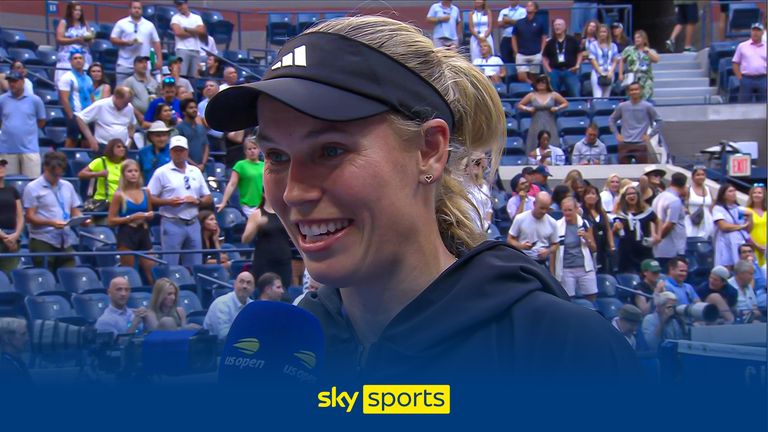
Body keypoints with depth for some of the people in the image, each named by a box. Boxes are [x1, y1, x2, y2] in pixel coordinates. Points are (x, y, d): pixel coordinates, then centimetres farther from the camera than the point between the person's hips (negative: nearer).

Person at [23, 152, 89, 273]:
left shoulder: (67, 186, 15)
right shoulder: (33, 188, -2)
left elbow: (75, 212, 18)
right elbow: (29, 217, -8)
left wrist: (81, 219, -6)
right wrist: (51, 223, -22)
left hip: (65, 241, 5)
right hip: (42, 241, -5)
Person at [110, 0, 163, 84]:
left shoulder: (149, 25, 12)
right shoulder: (121, 23, 5)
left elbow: (156, 42, 12)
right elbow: (113, 39, 2)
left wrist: (159, 59, 3)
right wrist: (128, 42, -12)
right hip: (124, 65, -1)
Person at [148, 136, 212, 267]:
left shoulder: (195, 172, 14)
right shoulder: (162, 172, 0)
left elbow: (208, 199, 16)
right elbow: (149, 199, -4)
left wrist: (197, 201, -4)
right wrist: (168, 202, -17)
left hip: (193, 223, 4)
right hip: (172, 224, -4)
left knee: (195, 266, 5)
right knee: (170, 266, -6)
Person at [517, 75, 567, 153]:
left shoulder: (553, 95, 6)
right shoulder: (531, 96, 5)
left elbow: (565, 103, 13)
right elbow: (519, 105, 13)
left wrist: (557, 108, -3)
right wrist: (527, 109, -4)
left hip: (550, 127, 0)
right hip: (536, 127, 0)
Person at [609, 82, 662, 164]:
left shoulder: (647, 106, 0)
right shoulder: (622, 106, 6)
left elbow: (658, 121, 5)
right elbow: (611, 120, 18)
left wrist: (650, 135, -2)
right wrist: (616, 134, 7)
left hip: (640, 145, -2)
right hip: (624, 144, 2)